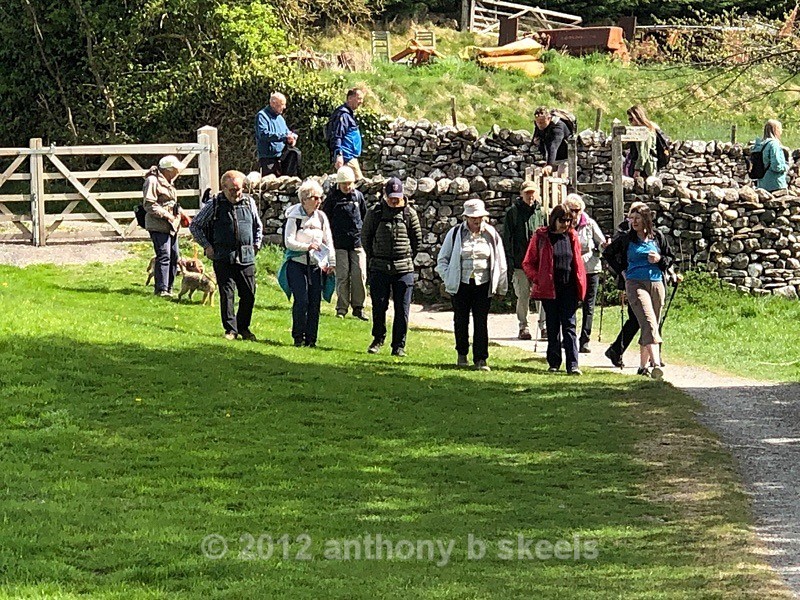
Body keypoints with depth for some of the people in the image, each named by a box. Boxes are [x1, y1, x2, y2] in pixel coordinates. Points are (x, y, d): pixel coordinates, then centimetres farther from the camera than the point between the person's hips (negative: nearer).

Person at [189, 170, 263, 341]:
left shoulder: (249, 202, 9)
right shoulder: (214, 204, -1)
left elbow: (258, 226, 26)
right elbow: (194, 226, 6)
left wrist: (256, 245, 14)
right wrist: (207, 246, 0)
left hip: (246, 257, 3)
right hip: (223, 257, -3)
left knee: (249, 294, 2)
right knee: (227, 293, -4)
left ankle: (244, 327, 17)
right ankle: (230, 329, 6)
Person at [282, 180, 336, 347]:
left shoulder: (321, 217, 6)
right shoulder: (294, 217, -7)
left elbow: (329, 241, 10)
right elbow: (289, 242, -11)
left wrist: (332, 263, 4)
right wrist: (307, 247, -18)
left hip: (315, 265, 4)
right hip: (297, 264, -4)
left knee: (315, 301, -1)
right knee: (302, 300, -13)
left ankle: (311, 338, 6)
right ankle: (298, 337, 1)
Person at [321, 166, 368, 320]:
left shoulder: (358, 196, 8)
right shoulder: (333, 197, 0)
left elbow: (364, 217, 20)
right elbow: (325, 219, 5)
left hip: (357, 242, 2)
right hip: (339, 243, -2)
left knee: (360, 275, -4)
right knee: (342, 276, -2)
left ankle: (358, 307, 5)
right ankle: (341, 308, 5)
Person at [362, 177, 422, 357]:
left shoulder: (409, 213, 1)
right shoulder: (374, 212, -1)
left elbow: (417, 239, 11)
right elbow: (365, 236, 10)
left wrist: (408, 258, 10)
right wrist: (373, 258, 9)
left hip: (403, 269, 0)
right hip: (379, 268, 0)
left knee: (402, 309, 0)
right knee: (378, 306, 4)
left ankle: (399, 345, 7)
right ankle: (378, 339, 22)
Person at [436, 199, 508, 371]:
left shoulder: (491, 234, 4)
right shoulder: (455, 233, 1)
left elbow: (500, 262, 10)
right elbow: (442, 259, 9)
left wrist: (500, 286, 9)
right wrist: (448, 278, -3)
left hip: (483, 285, 0)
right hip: (461, 285, 0)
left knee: (481, 323, -3)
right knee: (461, 321, 9)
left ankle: (480, 359, 0)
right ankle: (462, 354, 26)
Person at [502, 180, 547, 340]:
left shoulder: (541, 212, 11)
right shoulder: (513, 212, 2)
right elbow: (507, 237, 0)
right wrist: (509, 260, -7)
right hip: (521, 261, -2)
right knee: (523, 295, 0)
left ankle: (544, 324, 4)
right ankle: (523, 327, 9)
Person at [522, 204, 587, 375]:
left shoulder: (571, 237, 7)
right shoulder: (541, 237, 0)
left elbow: (578, 263, 13)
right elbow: (528, 263, 3)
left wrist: (580, 285, 5)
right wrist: (538, 279, -9)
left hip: (569, 289, 1)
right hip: (549, 289, -1)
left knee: (569, 326, -5)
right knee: (553, 327, 8)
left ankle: (573, 364, -10)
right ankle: (554, 363, 16)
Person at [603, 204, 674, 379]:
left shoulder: (658, 237, 8)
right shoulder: (625, 239, 5)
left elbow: (670, 258, 18)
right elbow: (608, 253, 19)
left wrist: (660, 259, -3)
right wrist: (621, 271, 11)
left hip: (656, 284, 3)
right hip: (636, 285, -3)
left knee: (650, 326, 7)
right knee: (649, 323, -20)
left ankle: (643, 365, 18)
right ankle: (656, 363, -32)